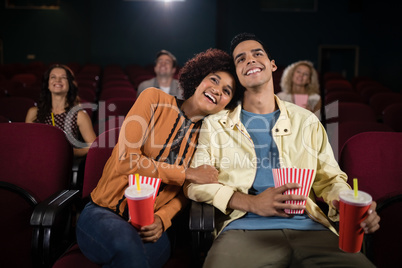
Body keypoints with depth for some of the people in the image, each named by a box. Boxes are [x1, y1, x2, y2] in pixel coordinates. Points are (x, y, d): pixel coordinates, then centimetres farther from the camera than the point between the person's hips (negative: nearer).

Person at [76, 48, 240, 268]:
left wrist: (162, 219, -13)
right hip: (103, 213, -2)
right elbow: (124, 160, -15)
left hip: (151, 225, 3)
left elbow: (184, 192, 8)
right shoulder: (155, 99, -5)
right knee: (128, 244, -37)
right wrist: (187, 173, -13)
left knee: (159, 248, -33)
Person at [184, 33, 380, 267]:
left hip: (308, 228, 3)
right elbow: (194, 182, 3)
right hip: (244, 228, -2)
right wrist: (251, 203, -13)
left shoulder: (307, 121, 18)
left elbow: (330, 178, 19)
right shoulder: (215, 124, 11)